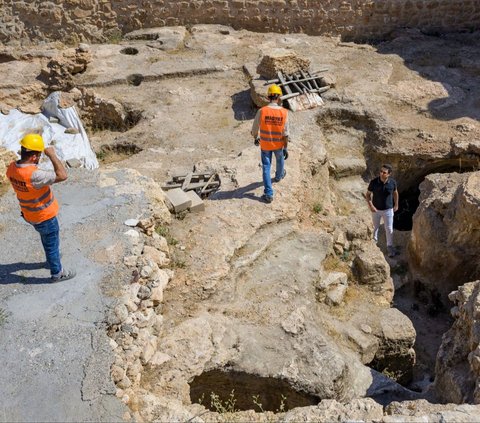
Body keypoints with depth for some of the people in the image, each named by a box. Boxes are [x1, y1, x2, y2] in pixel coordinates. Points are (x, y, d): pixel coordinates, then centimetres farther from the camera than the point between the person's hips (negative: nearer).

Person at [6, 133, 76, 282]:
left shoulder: (12, 168, -11)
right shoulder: (34, 175, -39)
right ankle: (57, 273, 33)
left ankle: (52, 259, 56)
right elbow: (62, 175, -38)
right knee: (52, 245, 14)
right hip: (44, 217, -8)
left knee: (47, 240, 33)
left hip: (31, 214, 8)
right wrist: (52, 155, -31)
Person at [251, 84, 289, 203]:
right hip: (278, 144, 1)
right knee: (279, 160, 30)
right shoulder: (284, 112, -17)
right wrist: (286, 148, -3)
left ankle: (268, 194, 6)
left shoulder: (261, 111, -19)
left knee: (266, 167, 8)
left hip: (265, 144, -1)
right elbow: (285, 133, -13)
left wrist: (256, 138, 13)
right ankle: (279, 176, 60)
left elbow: (255, 129, -8)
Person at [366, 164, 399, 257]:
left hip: (388, 209, 0)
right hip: (376, 209, 0)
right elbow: (368, 194, -10)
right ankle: (374, 241, 48)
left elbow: (395, 192, 4)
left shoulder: (392, 182, -17)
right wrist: (370, 205, -24)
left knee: (389, 229, 8)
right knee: (375, 227, 20)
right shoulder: (373, 182, -21)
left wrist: (396, 205, 11)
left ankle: (390, 247, 28)